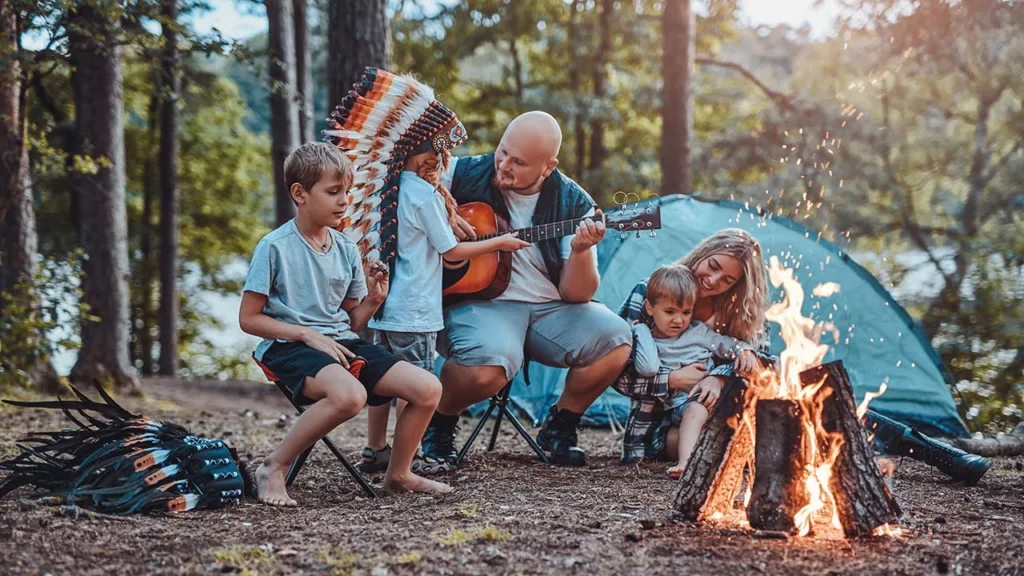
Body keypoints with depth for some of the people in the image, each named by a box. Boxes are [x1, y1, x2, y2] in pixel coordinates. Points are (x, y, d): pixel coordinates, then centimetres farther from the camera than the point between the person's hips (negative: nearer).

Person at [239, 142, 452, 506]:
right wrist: (308, 334, -15)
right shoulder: (275, 247, -7)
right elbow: (248, 319, -7)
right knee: (350, 394, -38)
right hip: (290, 346, -6)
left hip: (341, 342, 6)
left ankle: (398, 474, 13)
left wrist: (374, 299, -3)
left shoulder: (346, 250, 11)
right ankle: (274, 469, -18)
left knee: (428, 388, -10)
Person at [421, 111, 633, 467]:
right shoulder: (463, 174, -2)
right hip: (477, 301, -3)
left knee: (615, 340, -22)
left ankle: (559, 426, 6)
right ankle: (438, 422, 0)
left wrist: (581, 251, -22)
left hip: (549, 308, 3)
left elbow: (577, 295, -2)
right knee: (489, 366, -36)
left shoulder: (574, 205, 0)